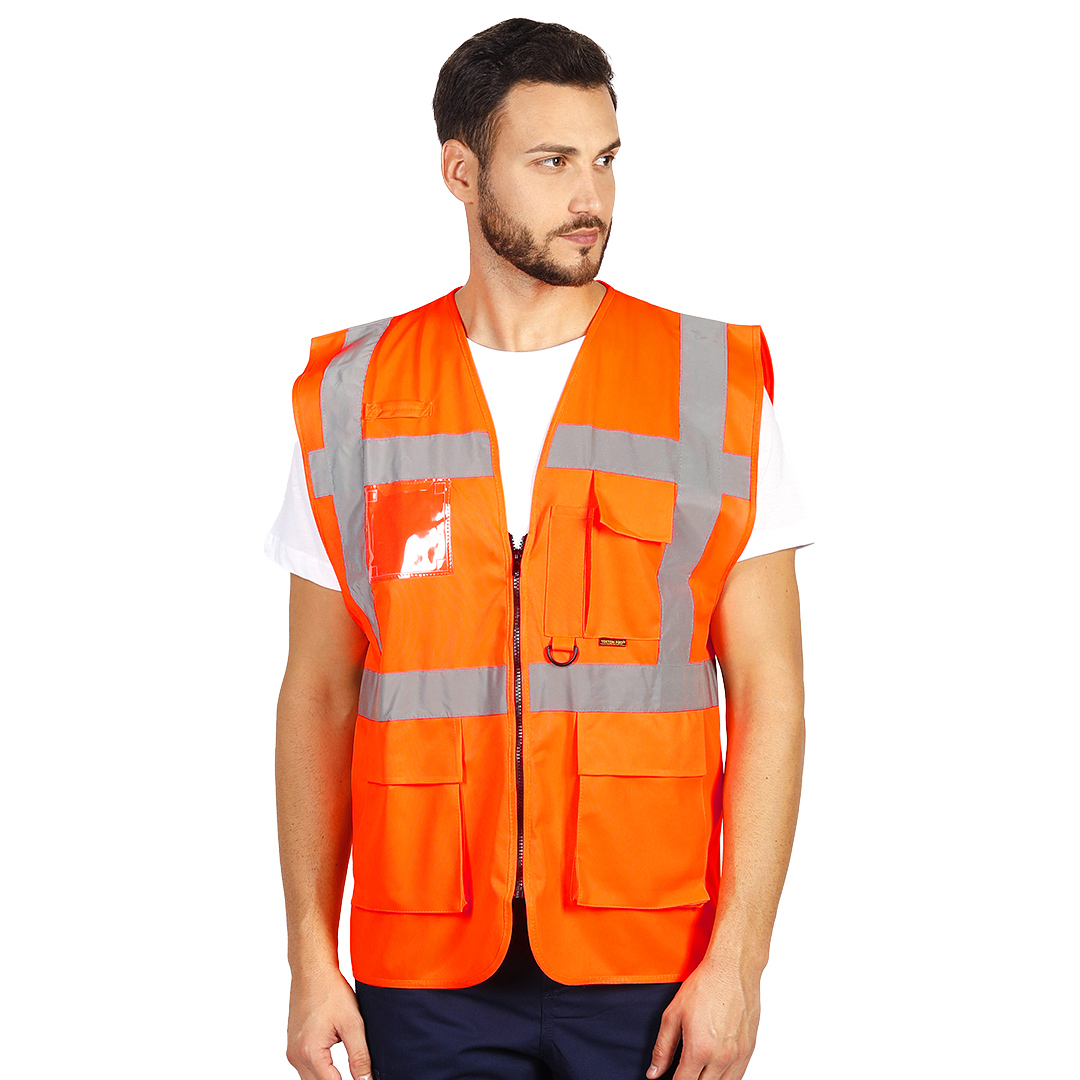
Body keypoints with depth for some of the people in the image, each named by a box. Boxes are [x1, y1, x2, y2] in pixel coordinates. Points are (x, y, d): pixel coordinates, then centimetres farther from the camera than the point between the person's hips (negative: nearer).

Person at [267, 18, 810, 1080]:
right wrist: (311, 959, 0)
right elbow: (319, 694, 6)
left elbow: (767, 689, -1)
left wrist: (736, 959, -8)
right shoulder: (354, 395, 4)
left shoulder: (718, 386, 1)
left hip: (647, 971, 0)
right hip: (426, 974, 1)